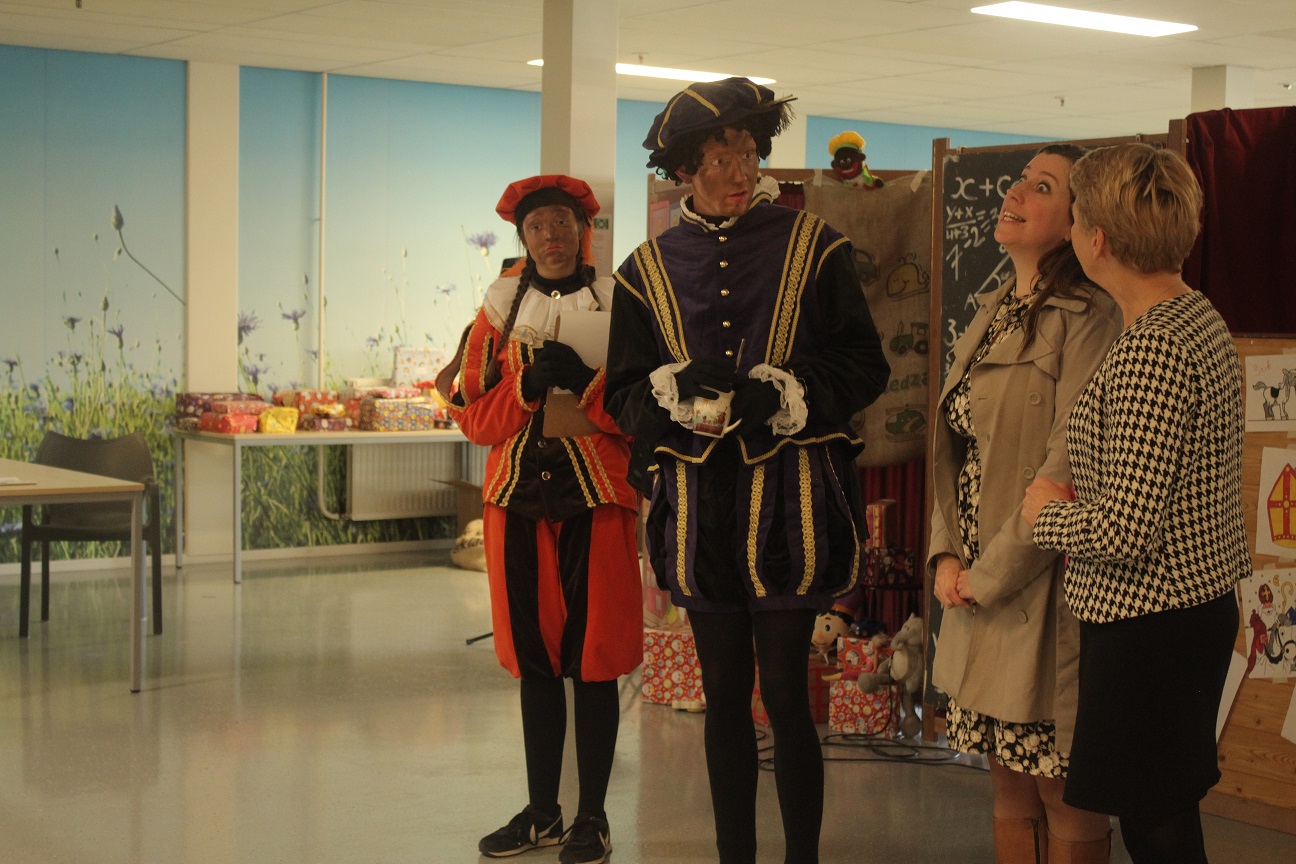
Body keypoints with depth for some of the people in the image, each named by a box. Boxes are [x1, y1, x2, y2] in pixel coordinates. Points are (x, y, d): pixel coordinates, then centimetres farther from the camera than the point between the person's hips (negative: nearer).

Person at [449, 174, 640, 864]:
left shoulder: (617, 303, 2)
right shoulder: (501, 308, 9)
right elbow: (473, 417, 4)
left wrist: (585, 383, -17)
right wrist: (528, 386, -12)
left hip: (597, 498, -3)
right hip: (518, 498, 3)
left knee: (591, 659, -1)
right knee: (534, 657, 9)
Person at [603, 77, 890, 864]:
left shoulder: (813, 247, 2)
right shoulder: (650, 270, 8)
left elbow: (866, 366, 0)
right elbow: (624, 393, 8)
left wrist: (783, 392, -16)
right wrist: (682, 387, -13)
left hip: (790, 499, -3)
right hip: (698, 501, 3)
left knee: (786, 693, -2)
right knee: (725, 693, 11)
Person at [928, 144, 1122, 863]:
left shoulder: (1089, 319, -14)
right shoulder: (993, 311, 12)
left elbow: (1068, 470, -19)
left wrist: (990, 576, -14)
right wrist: (945, 554, 0)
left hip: (1042, 586, -8)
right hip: (977, 583, 8)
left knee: (1061, 789, 4)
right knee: (1007, 777, 16)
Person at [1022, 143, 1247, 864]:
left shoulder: (1150, 353, -24)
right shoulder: (1203, 320, 8)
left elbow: (1123, 531, -27)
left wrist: (1046, 512, -8)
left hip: (1149, 628, -10)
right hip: (1203, 607, 10)